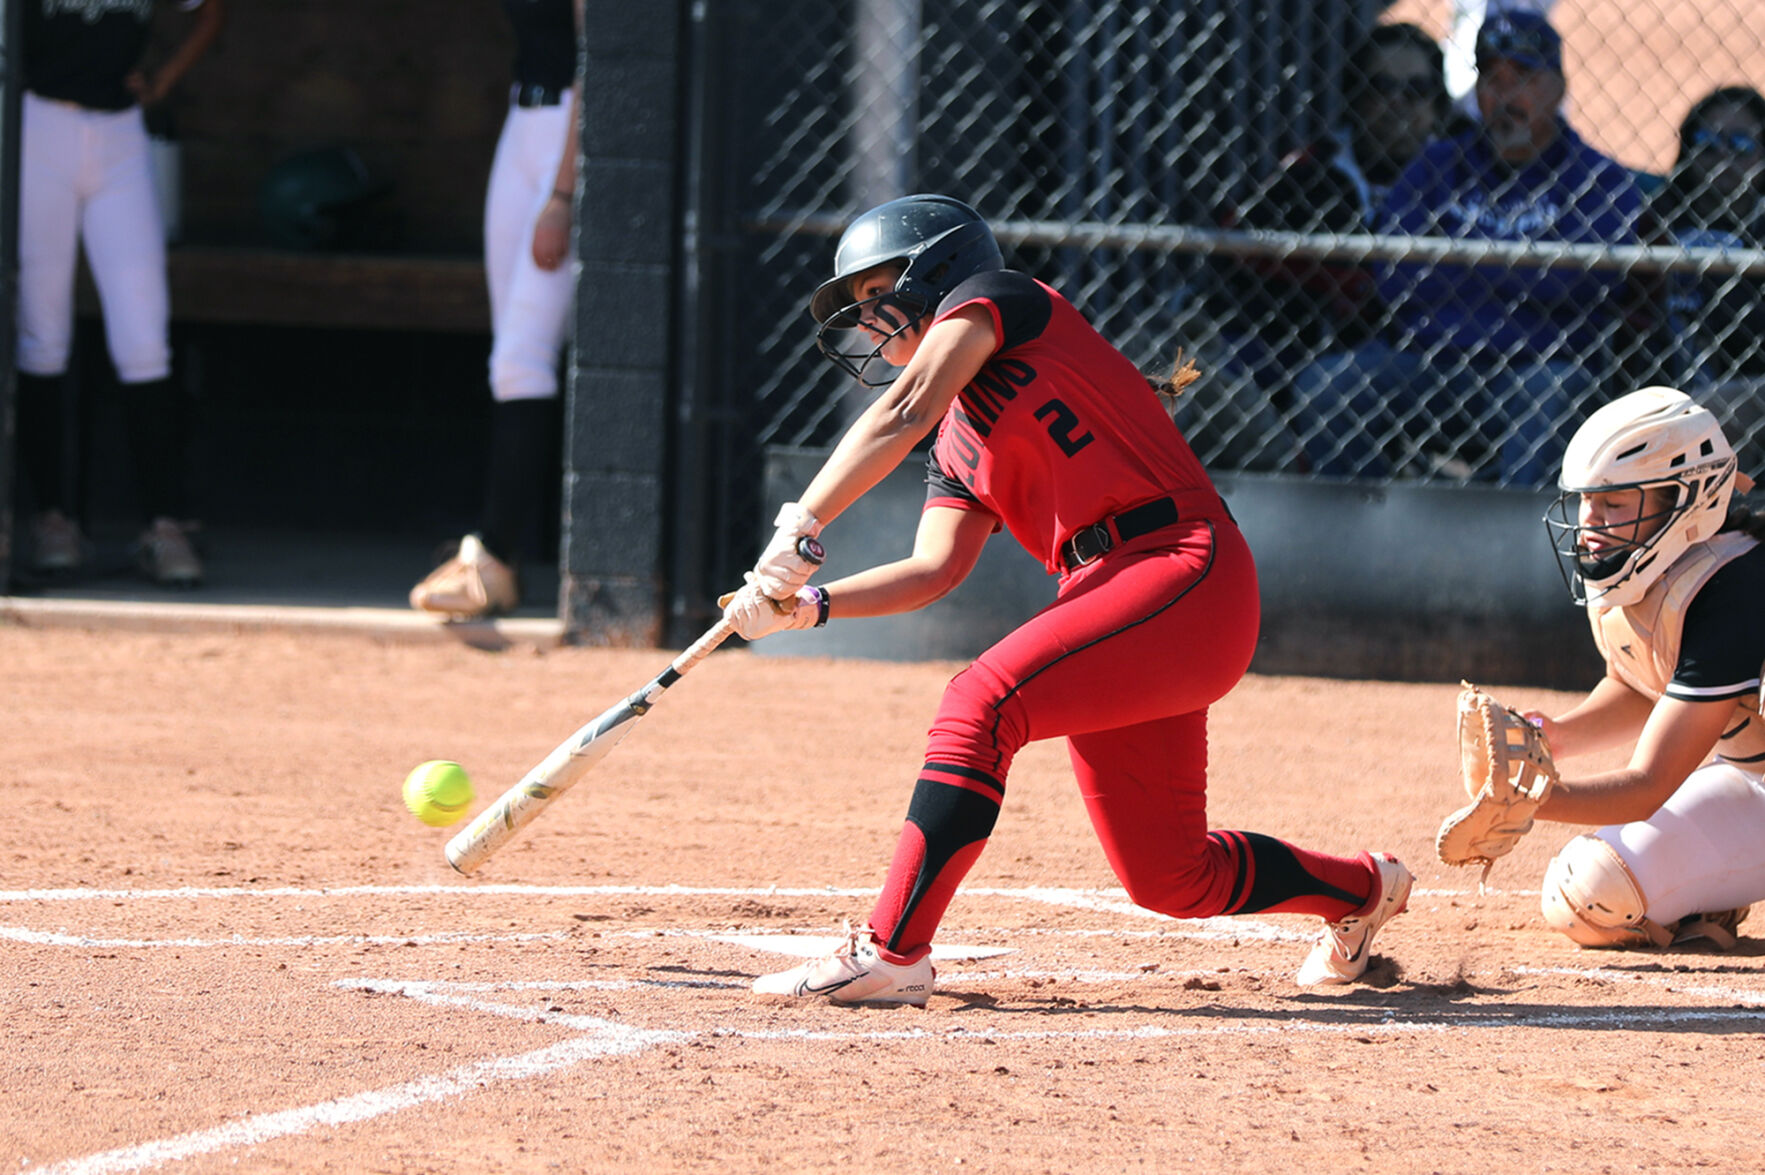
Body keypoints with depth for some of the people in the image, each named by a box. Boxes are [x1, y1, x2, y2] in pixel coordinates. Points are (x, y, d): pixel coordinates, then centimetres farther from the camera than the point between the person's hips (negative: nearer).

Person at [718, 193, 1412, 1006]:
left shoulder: (993, 296, 2)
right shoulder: (958, 448, 23)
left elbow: (901, 417, -13)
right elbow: (935, 570, 9)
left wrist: (797, 534, -20)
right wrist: (809, 604, -5)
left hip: (1188, 572, -9)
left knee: (981, 703, -26)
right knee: (1170, 881, 13)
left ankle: (891, 953, -26)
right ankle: (1361, 890, 40)